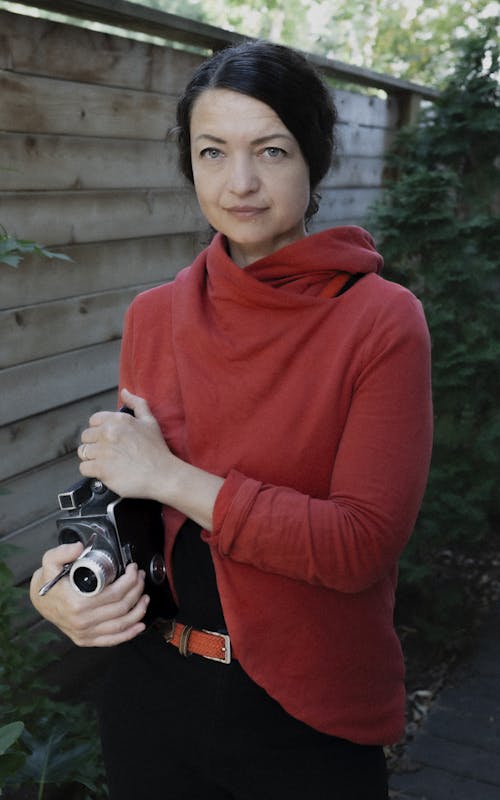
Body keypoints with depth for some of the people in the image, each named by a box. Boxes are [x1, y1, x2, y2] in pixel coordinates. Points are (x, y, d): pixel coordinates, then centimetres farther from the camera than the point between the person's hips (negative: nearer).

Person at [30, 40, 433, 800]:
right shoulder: (152, 316, -1)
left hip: (310, 717, -3)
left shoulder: (383, 321, -14)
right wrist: (64, 577, -11)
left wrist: (170, 475, -20)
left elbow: (362, 543, -20)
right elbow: (130, 494, 9)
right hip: (153, 688, 4)